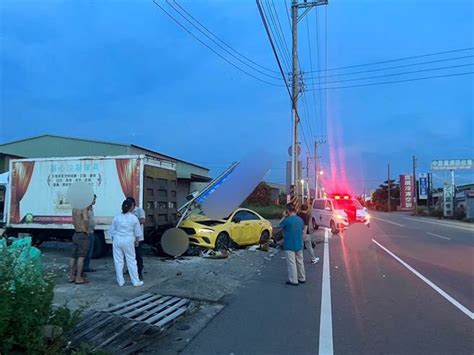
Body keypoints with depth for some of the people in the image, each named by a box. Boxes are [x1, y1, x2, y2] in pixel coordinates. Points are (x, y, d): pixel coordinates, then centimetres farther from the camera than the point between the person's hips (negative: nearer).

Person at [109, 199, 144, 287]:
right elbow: (138, 232, 5)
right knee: (131, 261, 6)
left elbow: (112, 231, 7)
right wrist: (136, 240, 21)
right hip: (128, 241, -1)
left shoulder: (117, 217, 1)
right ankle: (136, 281, 11)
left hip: (117, 240, 2)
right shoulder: (134, 218, -3)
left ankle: (120, 281, 16)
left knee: (118, 261, 10)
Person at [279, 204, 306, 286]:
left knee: (291, 263, 1)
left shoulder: (287, 220, -19)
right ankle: (302, 278, 27)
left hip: (289, 246, -6)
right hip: (299, 245, 7)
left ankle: (293, 280, 6)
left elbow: (280, 225, -1)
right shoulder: (300, 220, 2)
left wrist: (284, 216, 6)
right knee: (300, 262, 17)